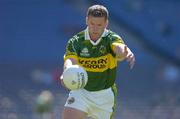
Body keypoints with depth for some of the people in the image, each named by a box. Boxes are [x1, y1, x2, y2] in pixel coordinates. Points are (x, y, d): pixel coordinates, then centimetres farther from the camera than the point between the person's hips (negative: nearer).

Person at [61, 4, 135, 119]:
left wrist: (126, 52, -62)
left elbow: (120, 49, -36)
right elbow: (70, 60, -26)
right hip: (80, 91, 0)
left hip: (105, 94, 0)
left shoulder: (111, 38, -13)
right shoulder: (76, 41, -9)